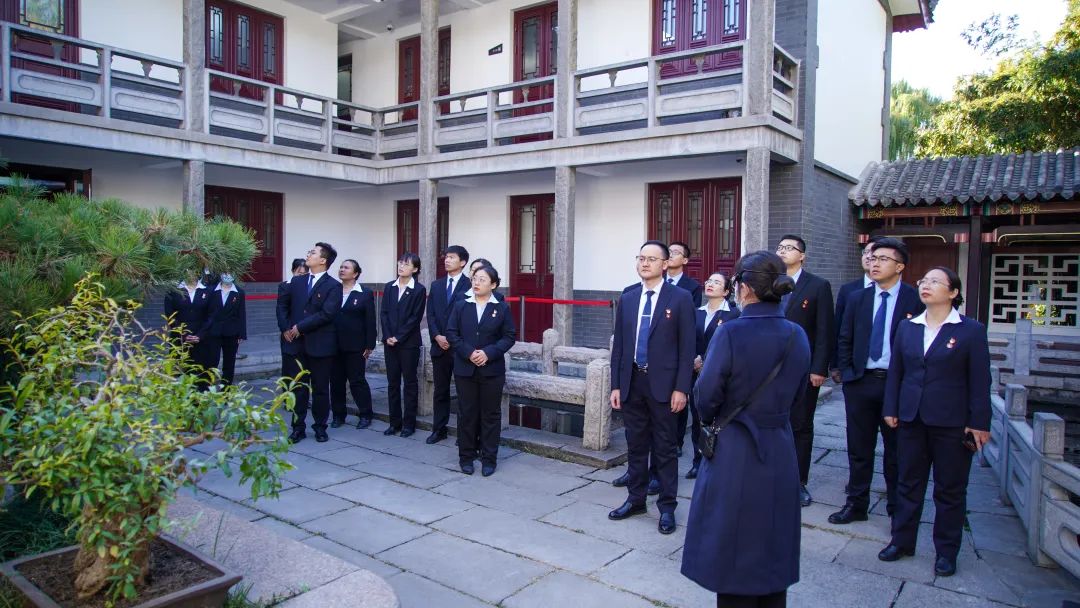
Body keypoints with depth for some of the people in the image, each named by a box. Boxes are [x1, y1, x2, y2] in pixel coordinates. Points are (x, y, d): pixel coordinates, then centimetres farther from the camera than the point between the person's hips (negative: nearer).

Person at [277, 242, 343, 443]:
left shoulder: (333, 286, -6)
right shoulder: (296, 281, 11)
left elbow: (326, 314, -16)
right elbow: (282, 305, 15)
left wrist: (300, 327, -14)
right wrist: (285, 328, 1)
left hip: (320, 344, -4)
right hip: (296, 343, 4)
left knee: (320, 388, 7)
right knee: (298, 387, 7)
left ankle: (320, 427, 20)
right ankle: (298, 428, 16)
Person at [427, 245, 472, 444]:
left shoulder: (469, 286, -4)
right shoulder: (436, 285, 13)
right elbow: (430, 314, 8)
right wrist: (437, 336, -7)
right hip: (439, 345, 5)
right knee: (440, 390, 11)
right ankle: (439, 429, 20)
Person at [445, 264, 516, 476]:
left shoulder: (502, 308, 0)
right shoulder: (460, 306, 4)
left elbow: (509, 336, -2)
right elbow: (452, 333, 0)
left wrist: (488, 353, -16)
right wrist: (468, 353, -14)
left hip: (492, 370, -1)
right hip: (465, 369, 1)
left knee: (491, 414, 6)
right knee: (466, 414, 8)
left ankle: (489, 459, 16)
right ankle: (466, 456, 20)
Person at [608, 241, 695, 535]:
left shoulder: (680, 298, -5)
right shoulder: (627, 299, 8)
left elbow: (687, 347, -7)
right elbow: (619, 345, 10)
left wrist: (681, 388, -11)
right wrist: (616, 385, 6)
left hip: (662, 384, -4)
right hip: (631, 382, 4)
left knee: (665, 448, 5)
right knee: (636, 445, 14)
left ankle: (667, 507, 17)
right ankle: (635, 500, 27)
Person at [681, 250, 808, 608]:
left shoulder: (731, 333, -18)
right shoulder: (797, 336, 0)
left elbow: (706, 395, -14)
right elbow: (797, 397, 9)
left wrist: (711, 422, 6)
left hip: (734, 452, -5)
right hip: (779, 452, 6)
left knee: (734, 553, 10)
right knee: (773, 548, 19)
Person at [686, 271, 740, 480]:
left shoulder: (733, 314, -5)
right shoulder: (697, 313, 13)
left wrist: (705, 361, -12)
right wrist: (693, 360, -6)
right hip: (697, 375, 5)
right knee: (697, 419, 9)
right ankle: (699, 461, 20)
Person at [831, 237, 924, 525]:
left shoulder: (916, 300, -5)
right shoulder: (857, 298, 6)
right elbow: (844, 340, 9)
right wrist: (847, 373, 2)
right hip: (860, 382, 3)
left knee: (896, 450, 10)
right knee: (859, 448, 11)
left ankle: (897, 509, 25)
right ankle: (856, 504, 23)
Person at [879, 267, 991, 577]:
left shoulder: (971, 330, -4)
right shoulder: (907, 327, 7)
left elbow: (979, 379, -5)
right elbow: (895, 371, 10)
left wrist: (979, 423, -8)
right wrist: (891, 409, 6)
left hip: (952, 422, -3)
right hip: (912, 418, 4)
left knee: (950, 490, 8)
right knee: (909, 483, 12)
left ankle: (946, 551, 21)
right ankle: (902, 540, 24)